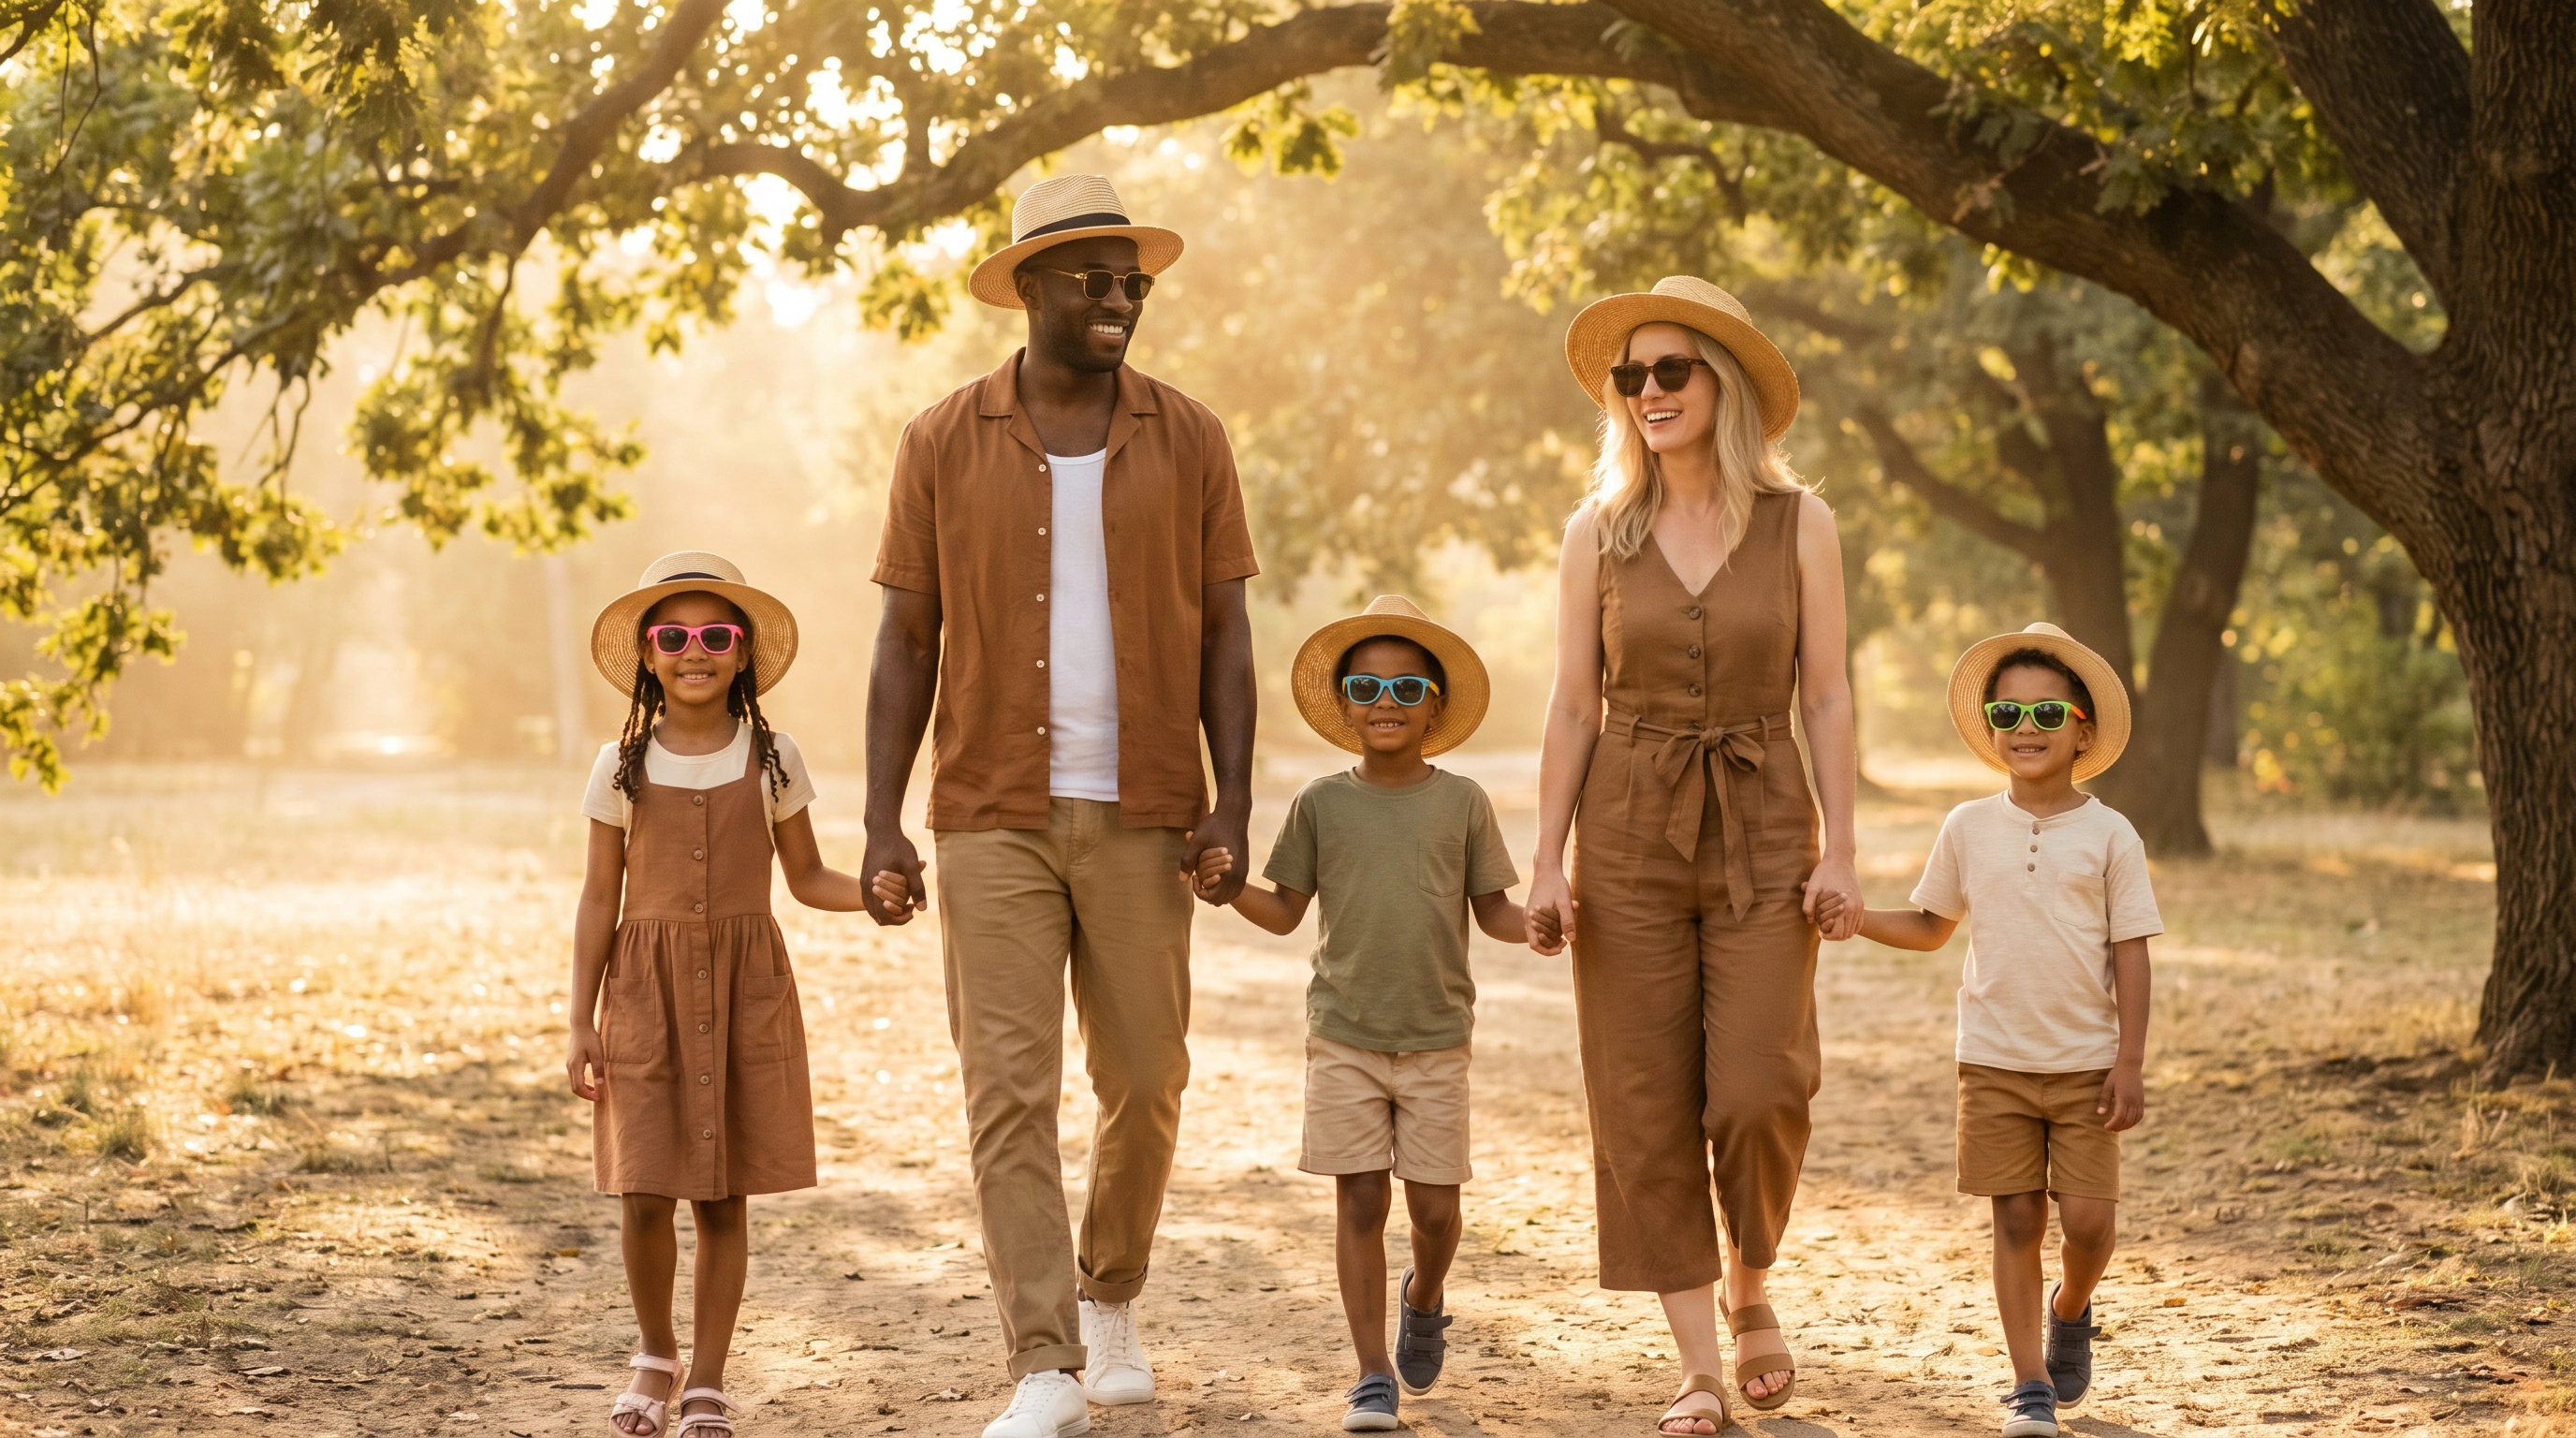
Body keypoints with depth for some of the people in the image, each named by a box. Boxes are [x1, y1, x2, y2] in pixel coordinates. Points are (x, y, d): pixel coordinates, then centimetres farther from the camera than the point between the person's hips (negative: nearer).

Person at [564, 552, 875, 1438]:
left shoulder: (771, 759, 2)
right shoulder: (622, 768, 1)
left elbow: (807, 880, 7)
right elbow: (600, 901, 3)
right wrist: (581, 1024, 0)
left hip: (745, 990, 0)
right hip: (646, 991, 0)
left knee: (722, 1197, 2)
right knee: (644, 1196, -5)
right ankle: (655, 1356, 20)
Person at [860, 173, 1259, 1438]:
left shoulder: (1186, 441, 4)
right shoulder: (946, 444, 2)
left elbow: (1223, 632, 6)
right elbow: (907, 640, 3)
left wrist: (1232, 800, -5)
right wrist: (881, 823, -3)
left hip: (1140, 818, 1)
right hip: (994, 816, -1)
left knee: (1145, 1082, 7)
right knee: (1009, 1091, -6)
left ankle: (1111, 1300, 32)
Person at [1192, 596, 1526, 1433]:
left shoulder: (1461, 803, 2)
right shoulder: (1322, 804, 3)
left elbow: (1492, 910, 5)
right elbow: (1286, 912, 7)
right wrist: (1228, 889, -12)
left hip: (1436, 1040, 0)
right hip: (1344, 1038, 0)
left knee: (1434, 1204, 1)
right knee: (1359, 1200, -1)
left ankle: (1424, 1298, 35)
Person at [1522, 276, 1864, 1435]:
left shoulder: (1798, 526, 1)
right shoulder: (1599, 534, 4)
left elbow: (1826, 697, 2)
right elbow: (1574, 706, 5)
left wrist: (1839, 851, -5)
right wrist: (1549, 862, -1)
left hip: (1761, 829, -1)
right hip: (1631, 830, 1)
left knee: (1760, 1088, -11)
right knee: (1646, 1102, -1)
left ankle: (1752, 1290, 19)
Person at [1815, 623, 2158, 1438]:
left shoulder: (2109, 836, -2)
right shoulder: (1968, 830, 4)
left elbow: (2130, 952, -2)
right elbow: (1930, 927, 15)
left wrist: (2130, 1063, -6)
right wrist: (1852, 917, -2)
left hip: (2085, 1064, -1)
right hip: (1994, 1063, 1)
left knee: (2088, 1220, -6)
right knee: (2016, 1220, 2)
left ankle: (2071, 1311, 27)